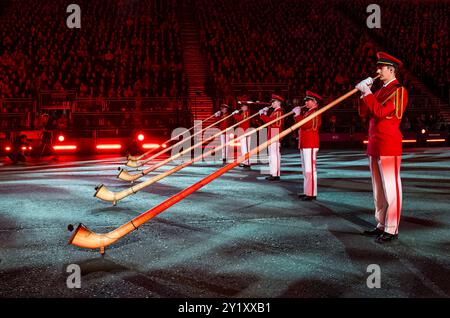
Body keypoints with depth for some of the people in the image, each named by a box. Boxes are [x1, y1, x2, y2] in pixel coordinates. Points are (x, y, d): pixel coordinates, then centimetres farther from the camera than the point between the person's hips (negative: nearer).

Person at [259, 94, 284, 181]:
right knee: (272, 155, 12)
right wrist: (265, 113, 12)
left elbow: (270, 120, -21)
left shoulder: (279, 112, -12)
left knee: (274, 155, -10)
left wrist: (262, 114, -9)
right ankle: (273, 174, 17)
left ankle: (275, 175, -10)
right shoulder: (275, 111, 19)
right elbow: (269, 120, 20)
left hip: (275, 136, -10)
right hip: (272, 136, 10)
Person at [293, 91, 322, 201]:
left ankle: (312, 194, -8)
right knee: (306, 170, 13)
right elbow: (302, 125, 21)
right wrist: (298, 113, 11)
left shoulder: (315, 113, -11)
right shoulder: (308, 112, 19)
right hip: (304, 144, 10)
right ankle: (307, 192, 19)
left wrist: (297, 114, -11)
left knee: (310, 169, -10)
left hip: (310, 145, -10)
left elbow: (305, 124, -22)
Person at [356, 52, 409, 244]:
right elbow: (363, 113, 14)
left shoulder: (399, 90, -8)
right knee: (379, 189, 13)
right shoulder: (380, 91, 18)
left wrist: (367, 93, -14)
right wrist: (364, 93, 3)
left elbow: (381, 112, -21)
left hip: (389, 146, -9)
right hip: (375, 146, 9)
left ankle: (391, 230, 0)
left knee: (391, 188, -4)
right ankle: (382, 225, 22)